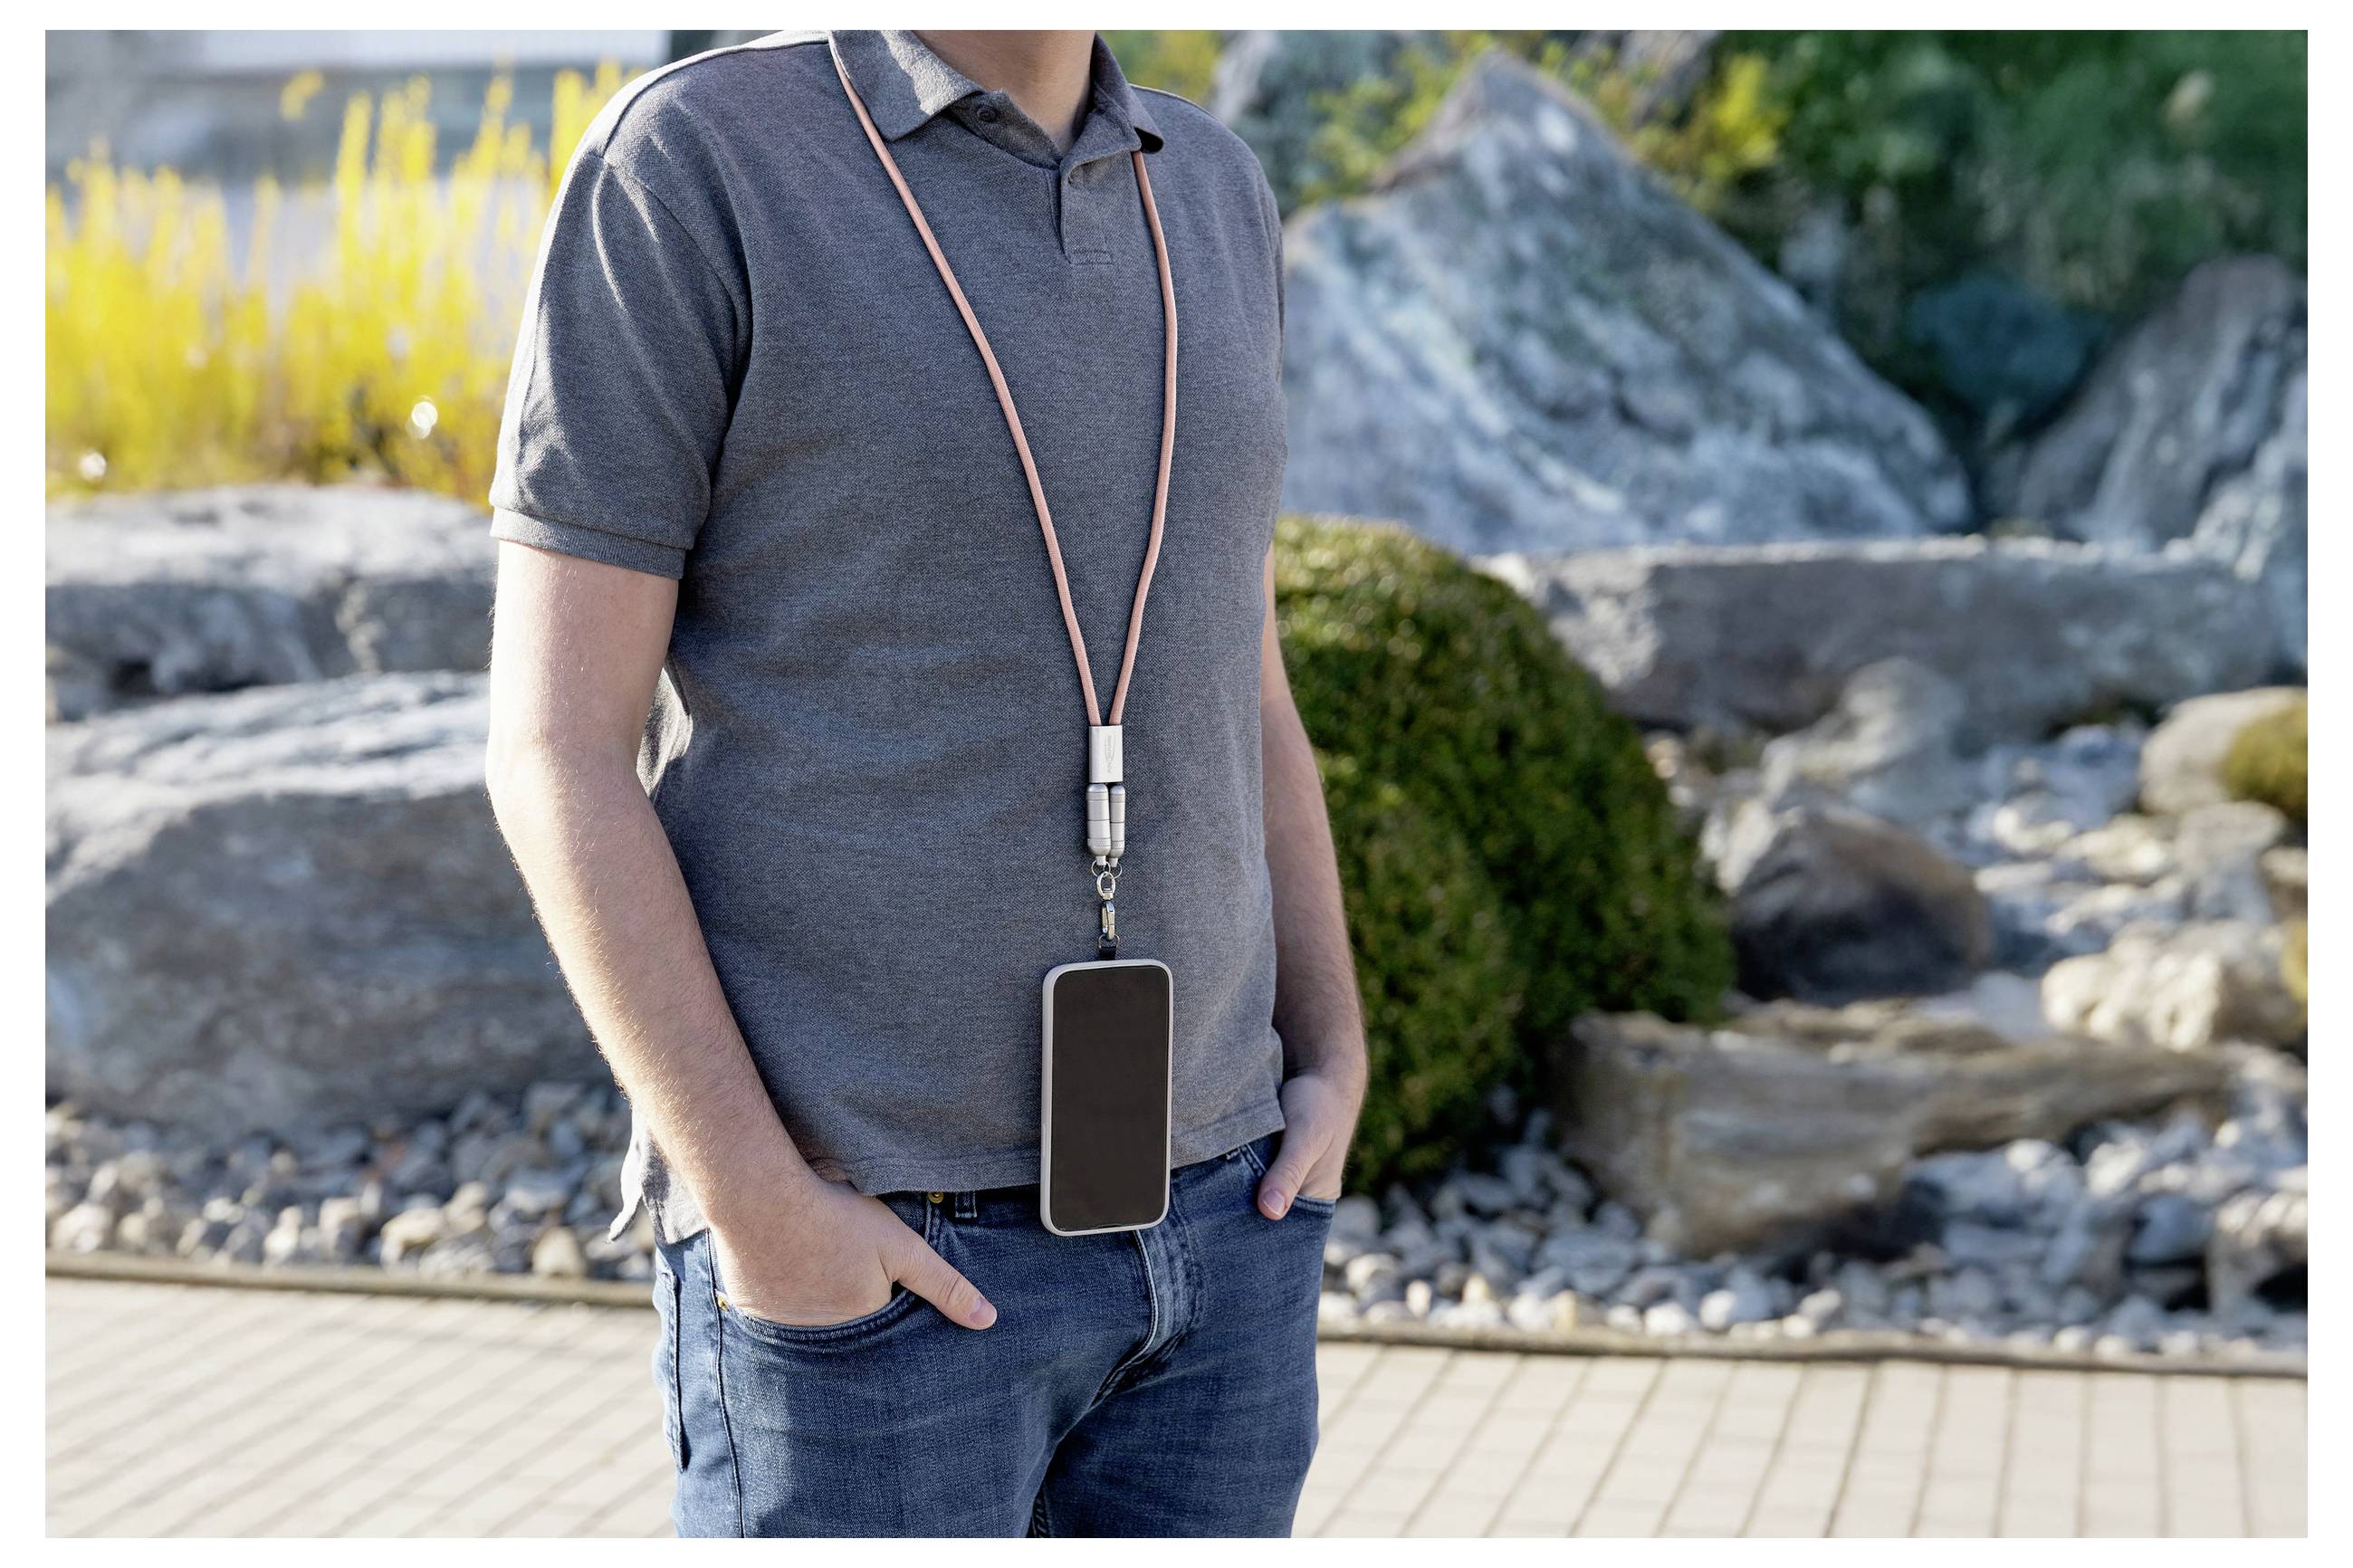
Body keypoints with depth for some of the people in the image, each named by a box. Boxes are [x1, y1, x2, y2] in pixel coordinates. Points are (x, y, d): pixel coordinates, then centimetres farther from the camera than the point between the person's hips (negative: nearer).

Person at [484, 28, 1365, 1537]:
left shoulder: (1206, 198, 10)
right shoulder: (686, 165, -9)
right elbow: (557, 754, -11)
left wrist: (1334, 1072, 5)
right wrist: (757, 1208, -17)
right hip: (870, 1260, -6)